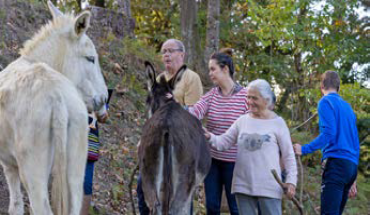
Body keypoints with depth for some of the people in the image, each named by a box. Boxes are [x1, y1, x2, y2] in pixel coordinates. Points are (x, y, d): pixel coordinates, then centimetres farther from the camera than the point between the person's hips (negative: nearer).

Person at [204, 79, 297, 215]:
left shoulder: (277, 122, 0)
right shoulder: (242, 121, 8)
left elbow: (288, 155, 1)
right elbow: (224, 142, 6)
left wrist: (291, 180, -6)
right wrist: (210, 137, -14)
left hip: (269, 187, -4)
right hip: (243, 184, 4)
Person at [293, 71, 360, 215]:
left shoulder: (326, 102, 0)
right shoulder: (347, 107, 23)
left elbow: (328, 133, -15)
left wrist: (304, 149, -14)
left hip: (336, 161, -8)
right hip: (351, 166, 8)